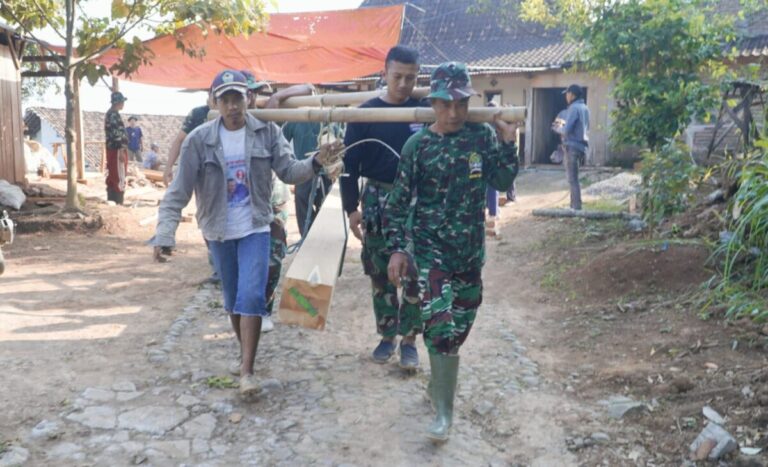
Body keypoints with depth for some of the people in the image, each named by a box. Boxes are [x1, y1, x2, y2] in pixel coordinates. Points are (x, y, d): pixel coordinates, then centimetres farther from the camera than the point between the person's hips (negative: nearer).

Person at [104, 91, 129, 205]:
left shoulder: (109, 114, 17)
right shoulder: (114, 115, -15)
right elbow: (117, 134, -21)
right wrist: (121, 150, -23)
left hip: (112, 149, 10)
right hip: (117, 149, -10)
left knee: (112, 176, 12)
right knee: (119, 177, -8)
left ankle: (111, 199, 17)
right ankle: (118, 202, -7)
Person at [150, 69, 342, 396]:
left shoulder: (267, 132, -8)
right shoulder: (198, 140, -10)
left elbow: (288, 171, -10)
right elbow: (179, 191, -10)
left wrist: (316, 163, -31)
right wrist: (165, 234, -19)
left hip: (255, 228, -1)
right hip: (219, 232, 1)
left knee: (252, 296, -12)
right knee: (233, 300, 14)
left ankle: (246, 370, -4)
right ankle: (246, 354, 36)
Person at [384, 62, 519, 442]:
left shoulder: (482, 137, 0)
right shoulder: (418, 145, -7)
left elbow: (502, 183, 4)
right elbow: (399, 201, -5)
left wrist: (507, 143, -7)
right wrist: (397, 248, -9)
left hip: (470, 248, 4)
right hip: (430, 249, -3)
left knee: (461, 322, 14)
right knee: (441, 325, -10)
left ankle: (438, 382, 38)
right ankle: (444, 411, 2)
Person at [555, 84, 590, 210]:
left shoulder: (574, 108, -14)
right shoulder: (584, 108, 13)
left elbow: (567, 130, -20)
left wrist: (559, 129, 2)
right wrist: (564, 127, 16)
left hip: (572, 146, -9)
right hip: (581, 146, 9)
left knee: (573, 178, -4)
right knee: (573, 177, 17)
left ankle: (577, 207, -3)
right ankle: (574, 205, 21)